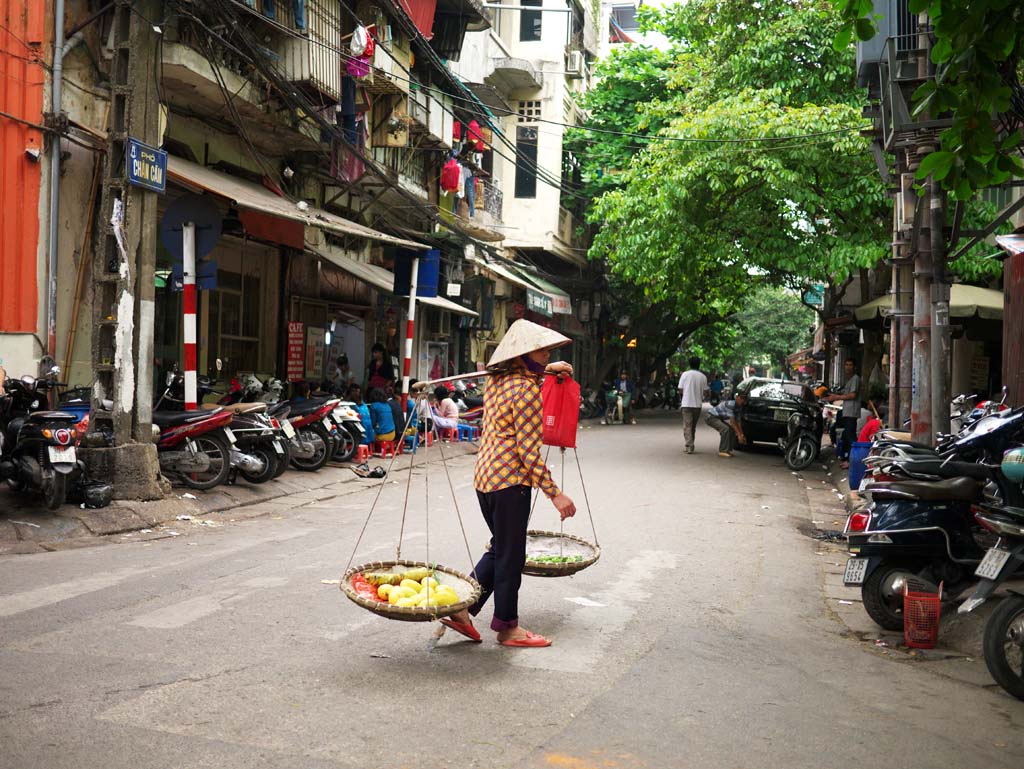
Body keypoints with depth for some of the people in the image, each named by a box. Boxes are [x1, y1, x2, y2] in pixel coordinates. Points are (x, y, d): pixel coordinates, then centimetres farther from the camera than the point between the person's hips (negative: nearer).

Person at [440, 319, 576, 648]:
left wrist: (545, 370, 33)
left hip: (485, 476, 9)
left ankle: (462, 609, 21)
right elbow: (528, 451, -19)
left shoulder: (497, 381, 10)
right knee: (510, 556, 4)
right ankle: (507, 627, 17)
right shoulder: (527, 389, -16)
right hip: (510, 479, -9)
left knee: (500, 549, 20)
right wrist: (554, 493, -17)